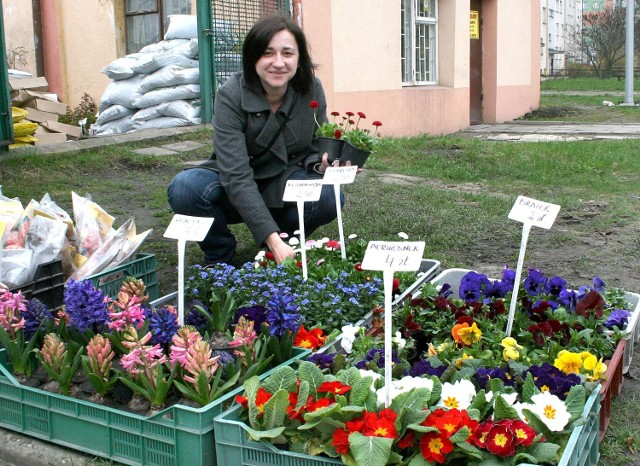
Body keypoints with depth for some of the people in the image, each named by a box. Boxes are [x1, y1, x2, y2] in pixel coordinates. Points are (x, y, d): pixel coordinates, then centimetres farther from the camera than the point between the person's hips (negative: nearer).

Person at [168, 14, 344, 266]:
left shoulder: (311, 89, -13)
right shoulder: (231, 95, -23)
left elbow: (316, 150, -1)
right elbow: (236, 176, -32)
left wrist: (325, 165, -28)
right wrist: (272, 238, -42)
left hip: (284, 182, 2)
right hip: (233, 192, -2)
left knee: (329, 196, -30)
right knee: (184, 188, -33)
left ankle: (284, 247, 2)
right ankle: (220, 254, -2)